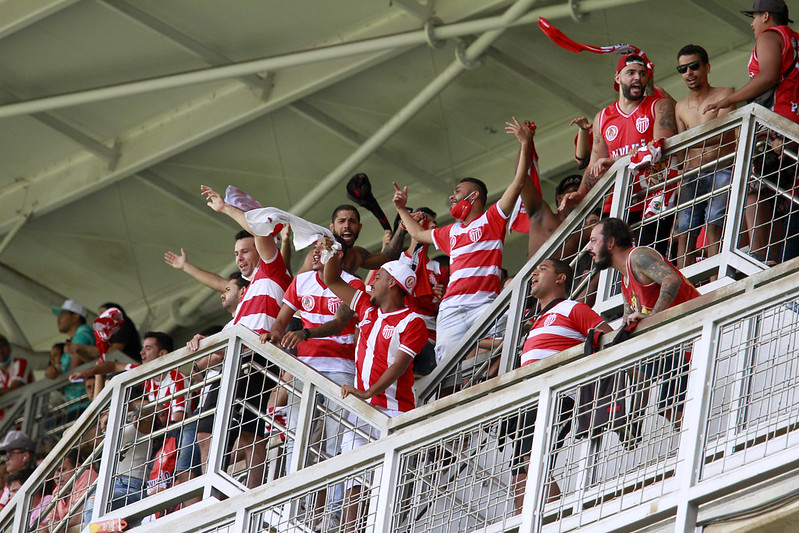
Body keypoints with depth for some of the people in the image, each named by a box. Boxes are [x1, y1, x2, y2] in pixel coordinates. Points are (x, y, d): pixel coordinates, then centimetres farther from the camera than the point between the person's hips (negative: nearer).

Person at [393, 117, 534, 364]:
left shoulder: (491, 219, 12)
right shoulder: (451, 232, 30)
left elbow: (518, 183, 4)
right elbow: (419, 234, 48)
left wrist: (525, 144, 3)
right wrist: (402, 209, 52)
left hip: (484, 304, -5)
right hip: (451, 309, 5)